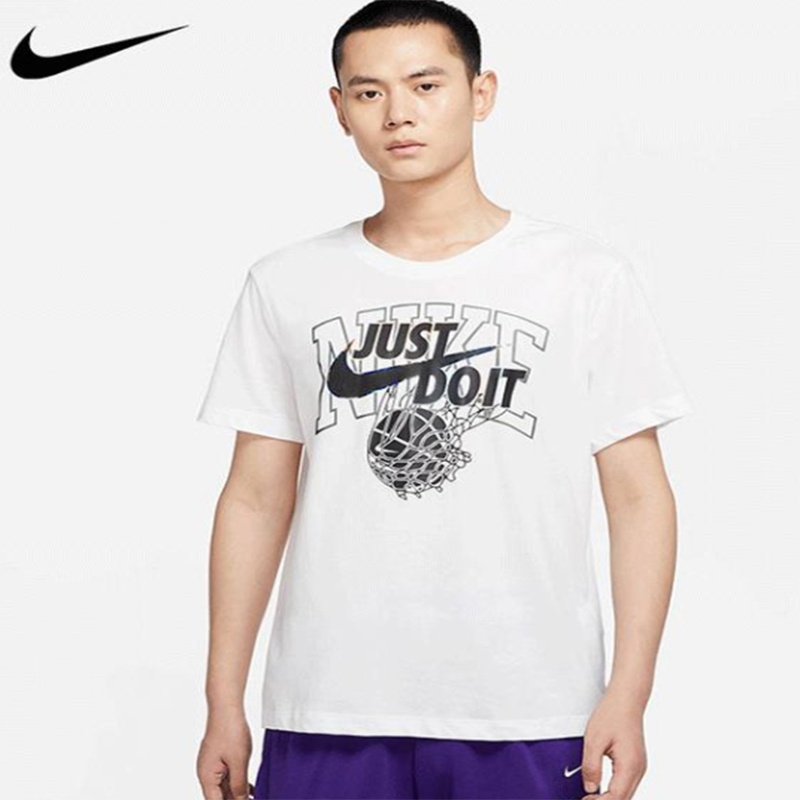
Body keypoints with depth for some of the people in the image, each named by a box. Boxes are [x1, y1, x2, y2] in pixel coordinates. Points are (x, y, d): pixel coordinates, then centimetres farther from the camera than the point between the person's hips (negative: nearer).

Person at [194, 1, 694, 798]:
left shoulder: (586, 277, 2)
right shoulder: (286, 285, 8)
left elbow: (638, 495, 1)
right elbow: (256, 498, 10)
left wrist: (629, 695, -7)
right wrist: (223, 702, 6)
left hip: (529, 720, -1)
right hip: (326, 714, 2)